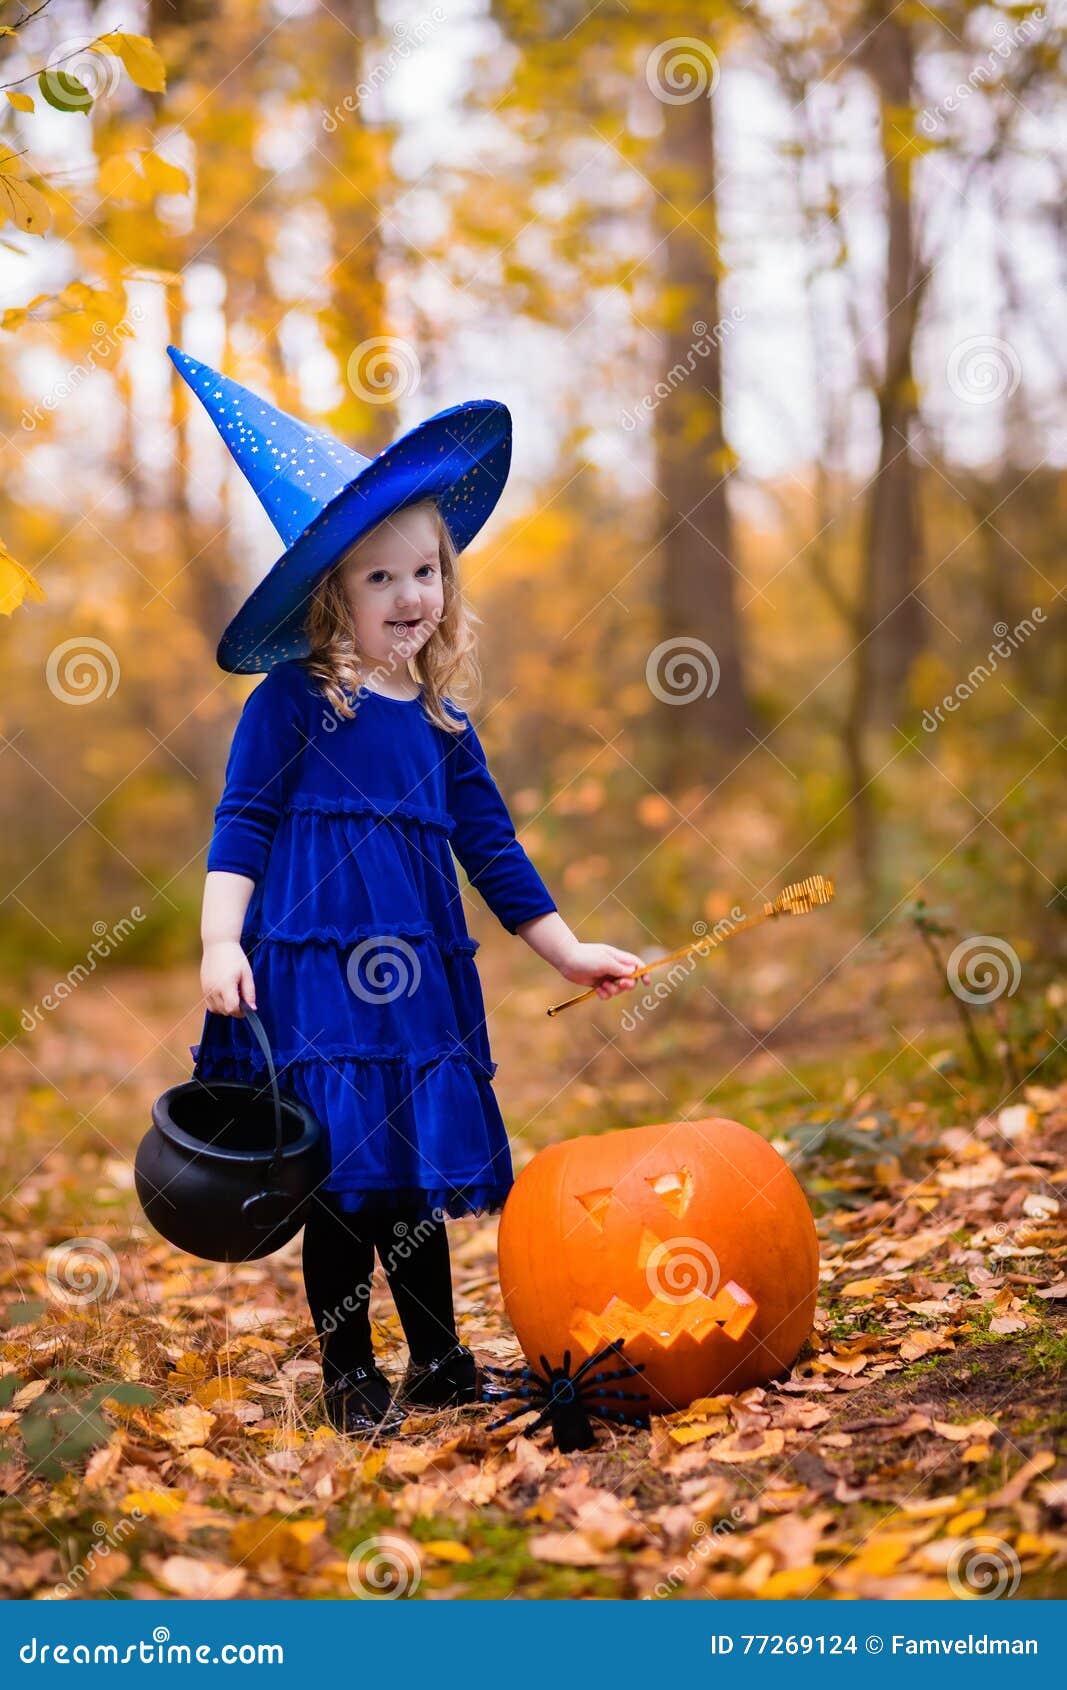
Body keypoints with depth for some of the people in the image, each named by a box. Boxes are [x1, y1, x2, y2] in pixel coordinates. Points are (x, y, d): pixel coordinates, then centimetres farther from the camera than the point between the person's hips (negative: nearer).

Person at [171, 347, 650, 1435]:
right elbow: (241, 825, -5)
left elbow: (489, 848, 19)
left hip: (419, 977, 5)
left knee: (416, 1165, 10)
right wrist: (220, 941, -15)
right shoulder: (291, 702, -3)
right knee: (342, 1174, -3)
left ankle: (440, 1364, 23)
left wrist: (566, 950, 20)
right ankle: (350, 1378, 10)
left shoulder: (443, 726, 12)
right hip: (312, 973, -5)